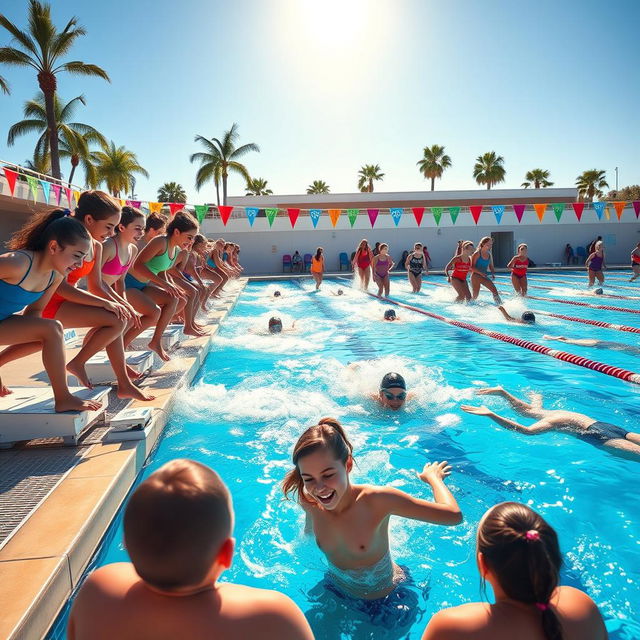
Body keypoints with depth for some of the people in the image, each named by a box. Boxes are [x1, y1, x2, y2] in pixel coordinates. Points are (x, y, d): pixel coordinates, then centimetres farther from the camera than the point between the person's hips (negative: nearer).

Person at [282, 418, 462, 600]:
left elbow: (453, 515, -32)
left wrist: (432, 477, -17)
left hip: (385, 596, -2)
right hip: (336, 590, 3)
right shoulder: (308, 501, -25)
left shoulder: (376, 500, -39)